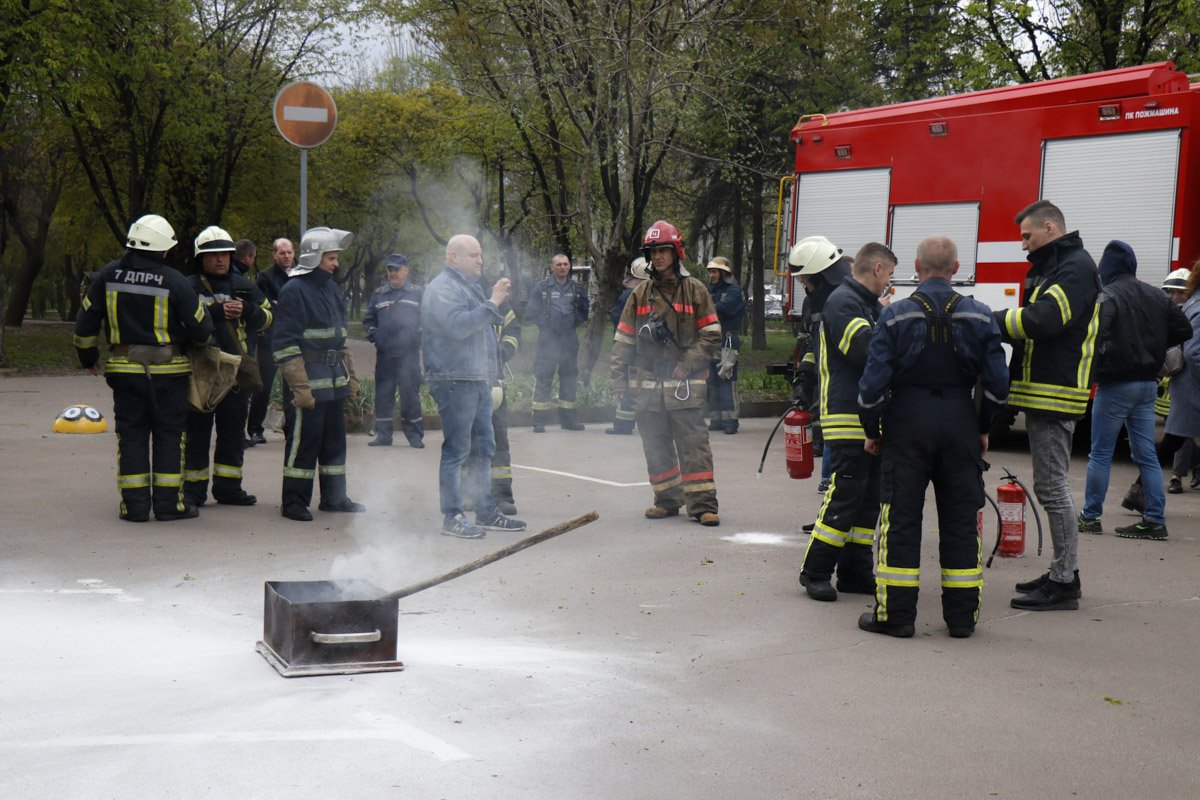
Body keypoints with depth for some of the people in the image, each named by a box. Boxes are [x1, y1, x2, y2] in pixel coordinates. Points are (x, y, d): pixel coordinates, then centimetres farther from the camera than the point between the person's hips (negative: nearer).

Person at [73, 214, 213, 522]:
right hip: (167, 370, -3)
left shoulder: (109, 275, 1)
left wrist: (87, 356, 21)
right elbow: (200, 326, -6)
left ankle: (134, 504, 8)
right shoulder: (174, 281, -10)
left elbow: (86, 321, 7)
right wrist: (202, 340, 18)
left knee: (131, 436, 9)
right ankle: (168, 502, 7)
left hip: (125, 369, 3)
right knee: (169, 435, 7)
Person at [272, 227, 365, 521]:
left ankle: (334, 497, 23)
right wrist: (300, 386, -19)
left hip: (335, 380, 8)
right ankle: (293, 501, 5)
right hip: (310, 380, -8)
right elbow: (285, 343, -14)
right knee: (304, 440, -4)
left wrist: (350, 375, 22)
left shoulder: (331, 288, 17)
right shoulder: (294, 290, -10)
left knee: (335, 439, 13)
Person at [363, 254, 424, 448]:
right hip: (384, 354, 3)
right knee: (383, 394, 4)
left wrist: (417, 337, -5)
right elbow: (368, 320, 19)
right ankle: (383, 434, 10)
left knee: (410, 393, -4)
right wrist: (374, 336, 2)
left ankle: (415, 435, 2)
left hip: (409, 354, -3)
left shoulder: (417, 293, 8)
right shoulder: (379, 294, 14)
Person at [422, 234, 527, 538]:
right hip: (454, 380, -10)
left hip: (478, 380, 10)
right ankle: (452, 517, -2)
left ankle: (486, 512, 21)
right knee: (456, 450, -6)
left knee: (483, 448, 13)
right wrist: (492, 303, -21)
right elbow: (458, 325, -25)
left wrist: (498, 304, 15)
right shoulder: (442, 288, -11)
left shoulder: (469, 285, 21)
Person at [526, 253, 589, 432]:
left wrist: (574, 323, 6)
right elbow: (530, 313, 2)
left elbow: (584, 313, 19)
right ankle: (539, 420, -5)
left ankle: (567, 418, 19)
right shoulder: (542, 287, 1)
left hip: (569, 340, 4)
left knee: (570, 378, 9)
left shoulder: (577, 288, 10)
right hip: (548, 340, -4)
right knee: (543, 379, -7)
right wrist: (544, 323, -4)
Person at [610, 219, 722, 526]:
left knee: (693, 445, -7)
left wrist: (688, 362, -12)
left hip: (684, 385, -3)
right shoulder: (641, 293, 11)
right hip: (647, 384, 4)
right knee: (656, 447, 8)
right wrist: (619, 380, 5)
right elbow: (623, 339, 12)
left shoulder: (694, 290, 3)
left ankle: (703, 503, -6)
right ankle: (667, 500, 20)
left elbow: (711, 334, 0)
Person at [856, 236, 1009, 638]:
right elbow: (997, 382, 0)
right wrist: (983, 429, 13)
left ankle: (895, 614, 5)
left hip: (908, 423, -2)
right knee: (961, 521, 9)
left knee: (900, 519, 4)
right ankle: (962, 616, 14)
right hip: (961, 424, 2)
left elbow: (874, 382, -9)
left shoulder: (896, 315, -6)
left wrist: (872, 431, 3)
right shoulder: (980, 316, 1)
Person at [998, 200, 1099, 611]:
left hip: (1055, 393, -11)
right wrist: (996, 323, -1)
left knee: (1051, 485, -9)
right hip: (1042, 392, 11)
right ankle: (1063, 572, 23)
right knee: (1050, 484, 15)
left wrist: (989, 322, -18)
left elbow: (1044, 318, -24)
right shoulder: (1051, 266, 21)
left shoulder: (1076, 267, -12)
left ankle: (1064, 583, -4)